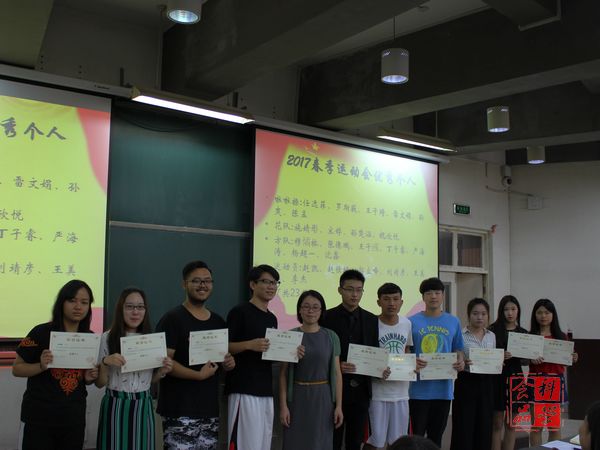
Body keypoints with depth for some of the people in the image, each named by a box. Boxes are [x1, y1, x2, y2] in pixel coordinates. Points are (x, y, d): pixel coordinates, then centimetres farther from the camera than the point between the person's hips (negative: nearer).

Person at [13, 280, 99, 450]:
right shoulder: (41, 332, -10)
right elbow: (17, 368, -5)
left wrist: (89, 378, -4)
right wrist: (41, 366, -21)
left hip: (74, 417, 4)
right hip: (38, 417, -4)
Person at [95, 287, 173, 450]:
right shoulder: (107, 338, -5)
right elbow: (99, 383, -3)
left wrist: (162, 371, -6)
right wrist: (105, 362, -20)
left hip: (143, 406, 3)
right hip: (116, 406, -3)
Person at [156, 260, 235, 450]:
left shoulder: (218, 322, 14)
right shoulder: (172, 319, -7)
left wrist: (229, 363, 3)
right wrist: (199, 375, -22)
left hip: (210, 409, 7)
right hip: (180, 410, -6)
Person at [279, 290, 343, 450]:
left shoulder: (331, 337, 2)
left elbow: (337, 373, 3)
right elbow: (283, 373, 0)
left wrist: (338, 405, -1)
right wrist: (283, 405, -5)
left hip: (323, 398, 1)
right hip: (297, 397, -1)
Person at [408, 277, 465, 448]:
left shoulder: (453, 322, 8)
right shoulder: (412, 321, -3)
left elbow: (458, 349, 14)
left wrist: (461, 361, -8)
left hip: (443, 388, 3)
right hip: (419, 389, -3)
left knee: (436, 435, 14)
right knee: (417, 435, 1)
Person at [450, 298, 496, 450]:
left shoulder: (491, 336, 10)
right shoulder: (461, 335, -7)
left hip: (486, 383, 5)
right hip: (466, 382, -5)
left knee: (484, 426, 8)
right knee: (464, 426, -4)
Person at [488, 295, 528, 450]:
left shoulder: (523, 333, 9)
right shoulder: (493, 330, -5)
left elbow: (525, 361, 14)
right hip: (497, 379, -4)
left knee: (511, 424, 9)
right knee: (497, 424, 0)